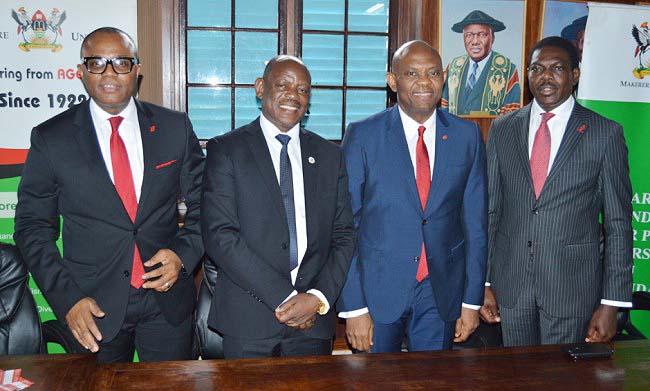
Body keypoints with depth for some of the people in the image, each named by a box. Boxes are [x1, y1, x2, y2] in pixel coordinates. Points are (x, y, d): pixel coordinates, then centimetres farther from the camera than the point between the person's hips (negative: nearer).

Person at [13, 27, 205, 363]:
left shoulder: (175, 127, 0)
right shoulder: (50, 138, -3)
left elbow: (202, 204, 7)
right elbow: (33, 227, -1)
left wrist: (184, 254, -10)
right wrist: (66, 298, -10)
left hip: (167, 297, 1)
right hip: (94, 307, -1)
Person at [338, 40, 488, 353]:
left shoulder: (467, 135, 2)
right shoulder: (362, 136, -6)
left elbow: (476, 220, 5)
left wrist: (472, 300, 3)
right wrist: (353, 307, -10)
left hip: (442, 293, 2)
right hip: (378, 290, -2)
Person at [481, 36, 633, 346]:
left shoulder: (605, 133, -4)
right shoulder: (502, 129, 5)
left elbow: (619, 223, -3)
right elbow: (490, 209, 6)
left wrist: (612, 303, -6)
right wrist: (483, 282, 3)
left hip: (573, 286, -2)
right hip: (510, 283, 3)